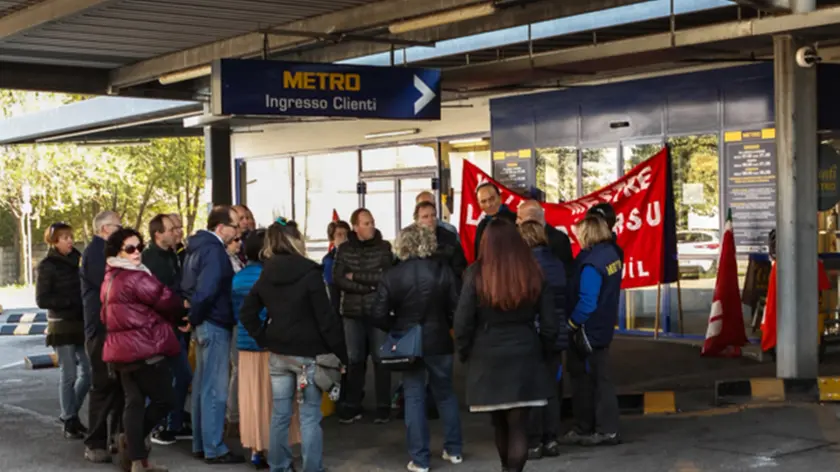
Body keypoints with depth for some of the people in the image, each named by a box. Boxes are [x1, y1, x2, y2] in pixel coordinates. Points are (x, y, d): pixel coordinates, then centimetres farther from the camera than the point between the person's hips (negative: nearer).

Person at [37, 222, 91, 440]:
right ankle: (69, 422, 10)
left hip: (82, 324, 5)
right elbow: (41, 299, -10)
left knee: (88, 372, 5)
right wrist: (71, 301, -18)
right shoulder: (48, 266, -6)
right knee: (69, 375, -1)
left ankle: (71, 413, 23)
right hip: (62, 326, -5)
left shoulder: (77, 260, 9)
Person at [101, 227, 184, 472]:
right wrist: (181, 311, 13)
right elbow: (167, 301, -11)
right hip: (144, 349, -10)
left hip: (121, 349, 10)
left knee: (134, 402, 10)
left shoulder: (110, 279, 15)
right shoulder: (137, 278, -16)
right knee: (164, 399, 1)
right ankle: (131, 440, 1)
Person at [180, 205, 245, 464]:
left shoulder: (199, 246, 13)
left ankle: (200, 444, 23)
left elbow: (187, 286, 15)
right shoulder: (214, 250, -17)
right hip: (215, 325, -10)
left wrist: (194, 317, 9)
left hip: (205, 324, 10)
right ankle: (214, 449, 2)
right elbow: (206, 290, -26)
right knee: (215, 389, -3)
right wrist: (195, 317, -12)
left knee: (202, 386, 15)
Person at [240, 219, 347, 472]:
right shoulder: (310, 273, -12)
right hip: (309, 353, -5)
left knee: (280, 414, 12)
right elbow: (326, 318, -14)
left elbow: (246, 313, 7)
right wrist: (341, 353, -10)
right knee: (310, 416, 0)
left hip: (278, 353, 5)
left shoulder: (266, 275, 5)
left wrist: (265, 339, 9)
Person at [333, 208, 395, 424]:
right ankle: (352, 406, 14)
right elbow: (337, 279, -5)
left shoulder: (384, 247, 0)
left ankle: (383, 407, 9)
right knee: (354, 360, 7)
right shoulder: (344, 249, 5)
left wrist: (355, 276, -7)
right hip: (352, 312, 2)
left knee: (380, 359, 3)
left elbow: (386, 277, -11)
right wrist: (368, 286, -12)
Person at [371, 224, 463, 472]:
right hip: (439, 342, 1)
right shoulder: (443, 271, -8)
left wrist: (397, 328, 7)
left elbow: (378, 317, -11)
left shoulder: (392, 276, -9)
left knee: (414, 398, 5)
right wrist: (444, 324, 10)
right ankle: (453, 450, 23)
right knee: (445, 394, 17)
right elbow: (457, 309, -10)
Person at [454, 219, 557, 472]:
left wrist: (466, 353, 6)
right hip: (524, 358, 0)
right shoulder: (534, 275, -3)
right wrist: (540, 351, 16)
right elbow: (549, 324, 0)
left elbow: (463, 323, -9)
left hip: (487, 358, 0)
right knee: (518, 424, 1)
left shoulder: (477, 275, -9)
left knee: (499, 422, 19)